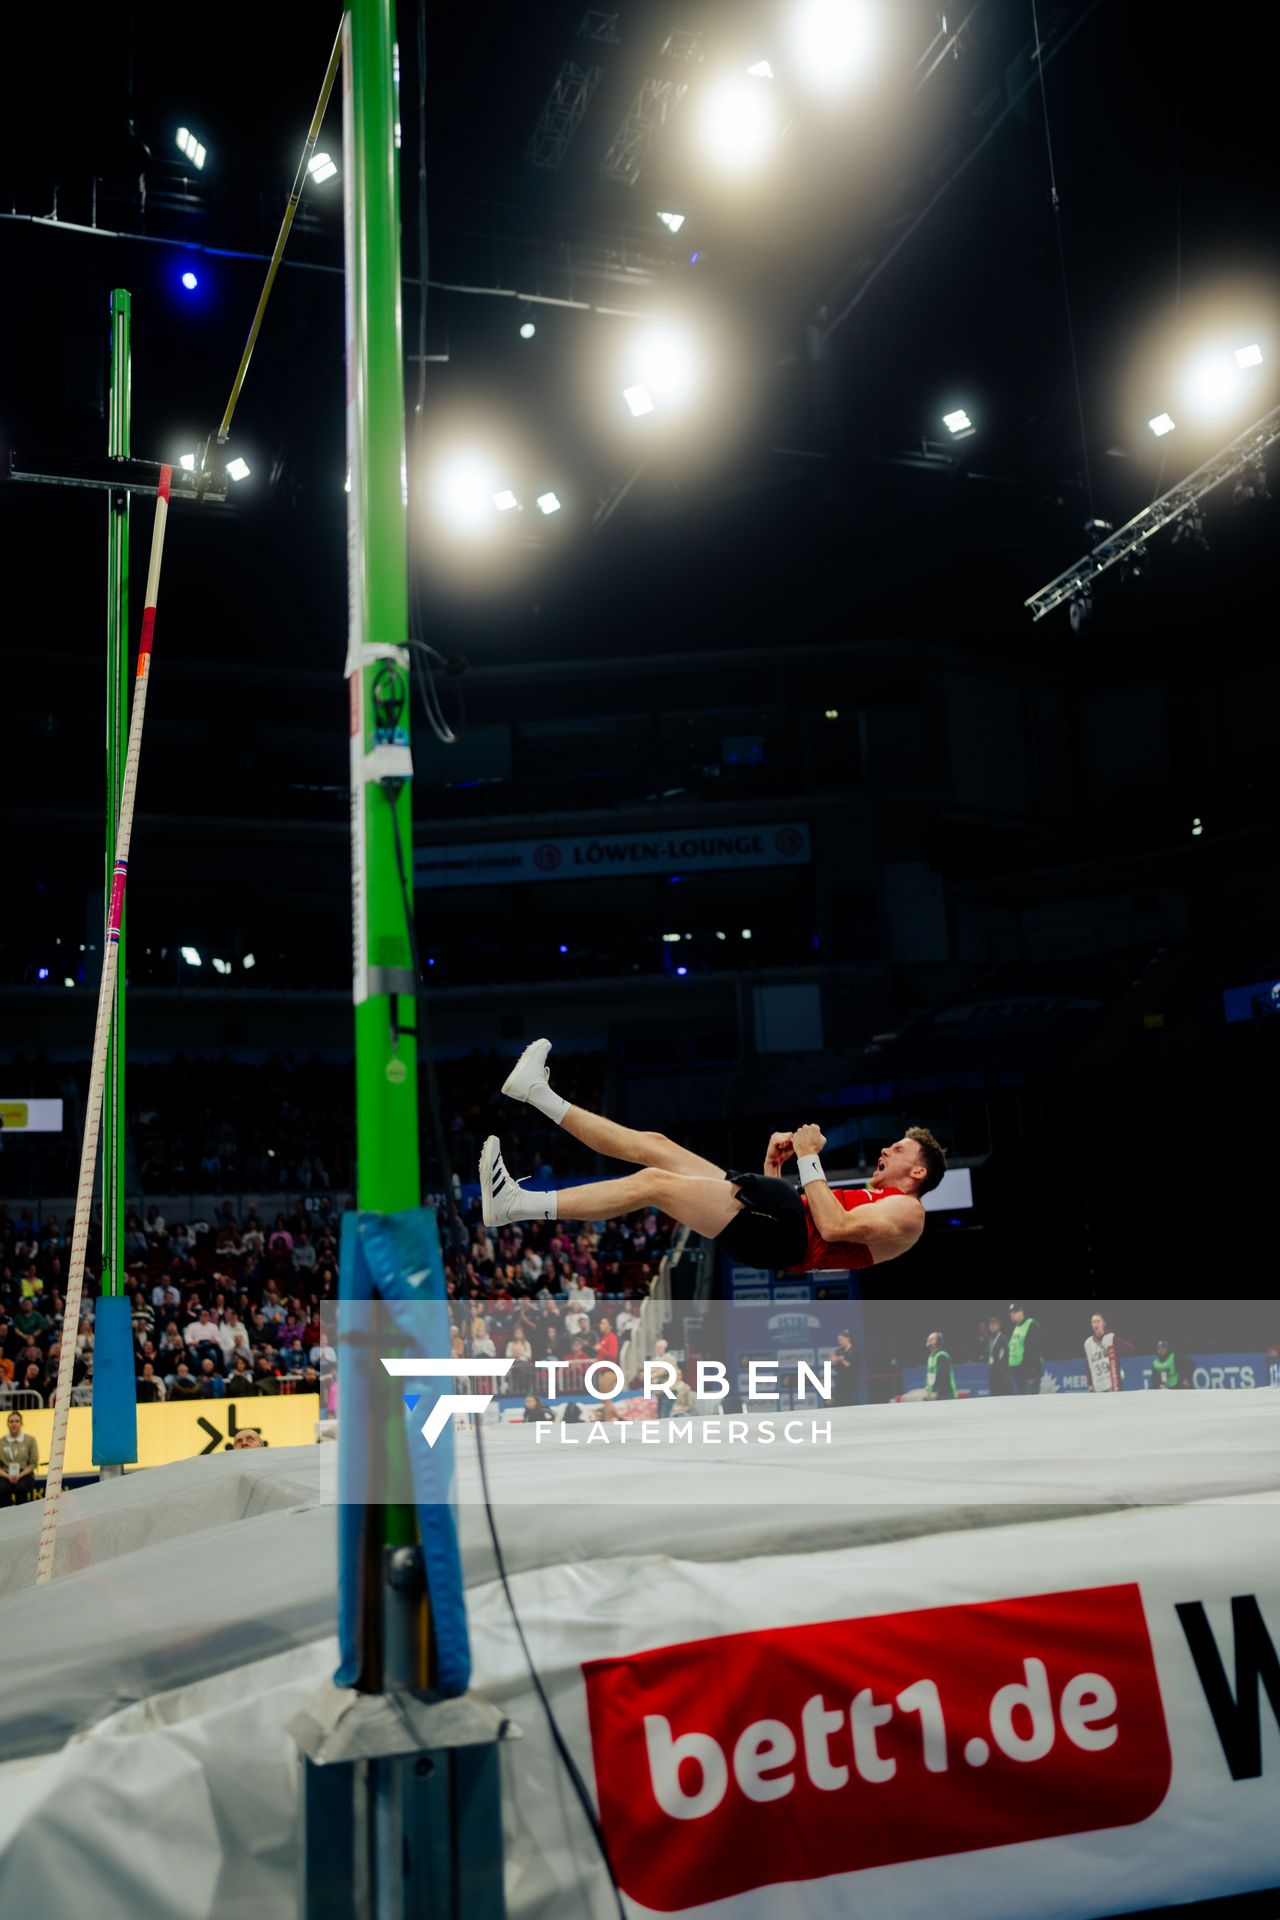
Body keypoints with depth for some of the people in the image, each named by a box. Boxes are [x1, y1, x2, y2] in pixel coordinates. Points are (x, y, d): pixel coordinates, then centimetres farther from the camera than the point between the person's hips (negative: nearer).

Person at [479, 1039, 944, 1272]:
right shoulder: (869, 1198, 33)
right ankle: (539, 1093, 10)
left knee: (653, 1182, -21)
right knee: (654, 1145, 5)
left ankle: (516, 1205, -26)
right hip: (769, 1224, 9)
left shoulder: (905, 1211, 3)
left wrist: (810, 1158, -12)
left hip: (784, 1237, -9)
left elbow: (832, 1227, -17)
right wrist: (774, 1164, 15)